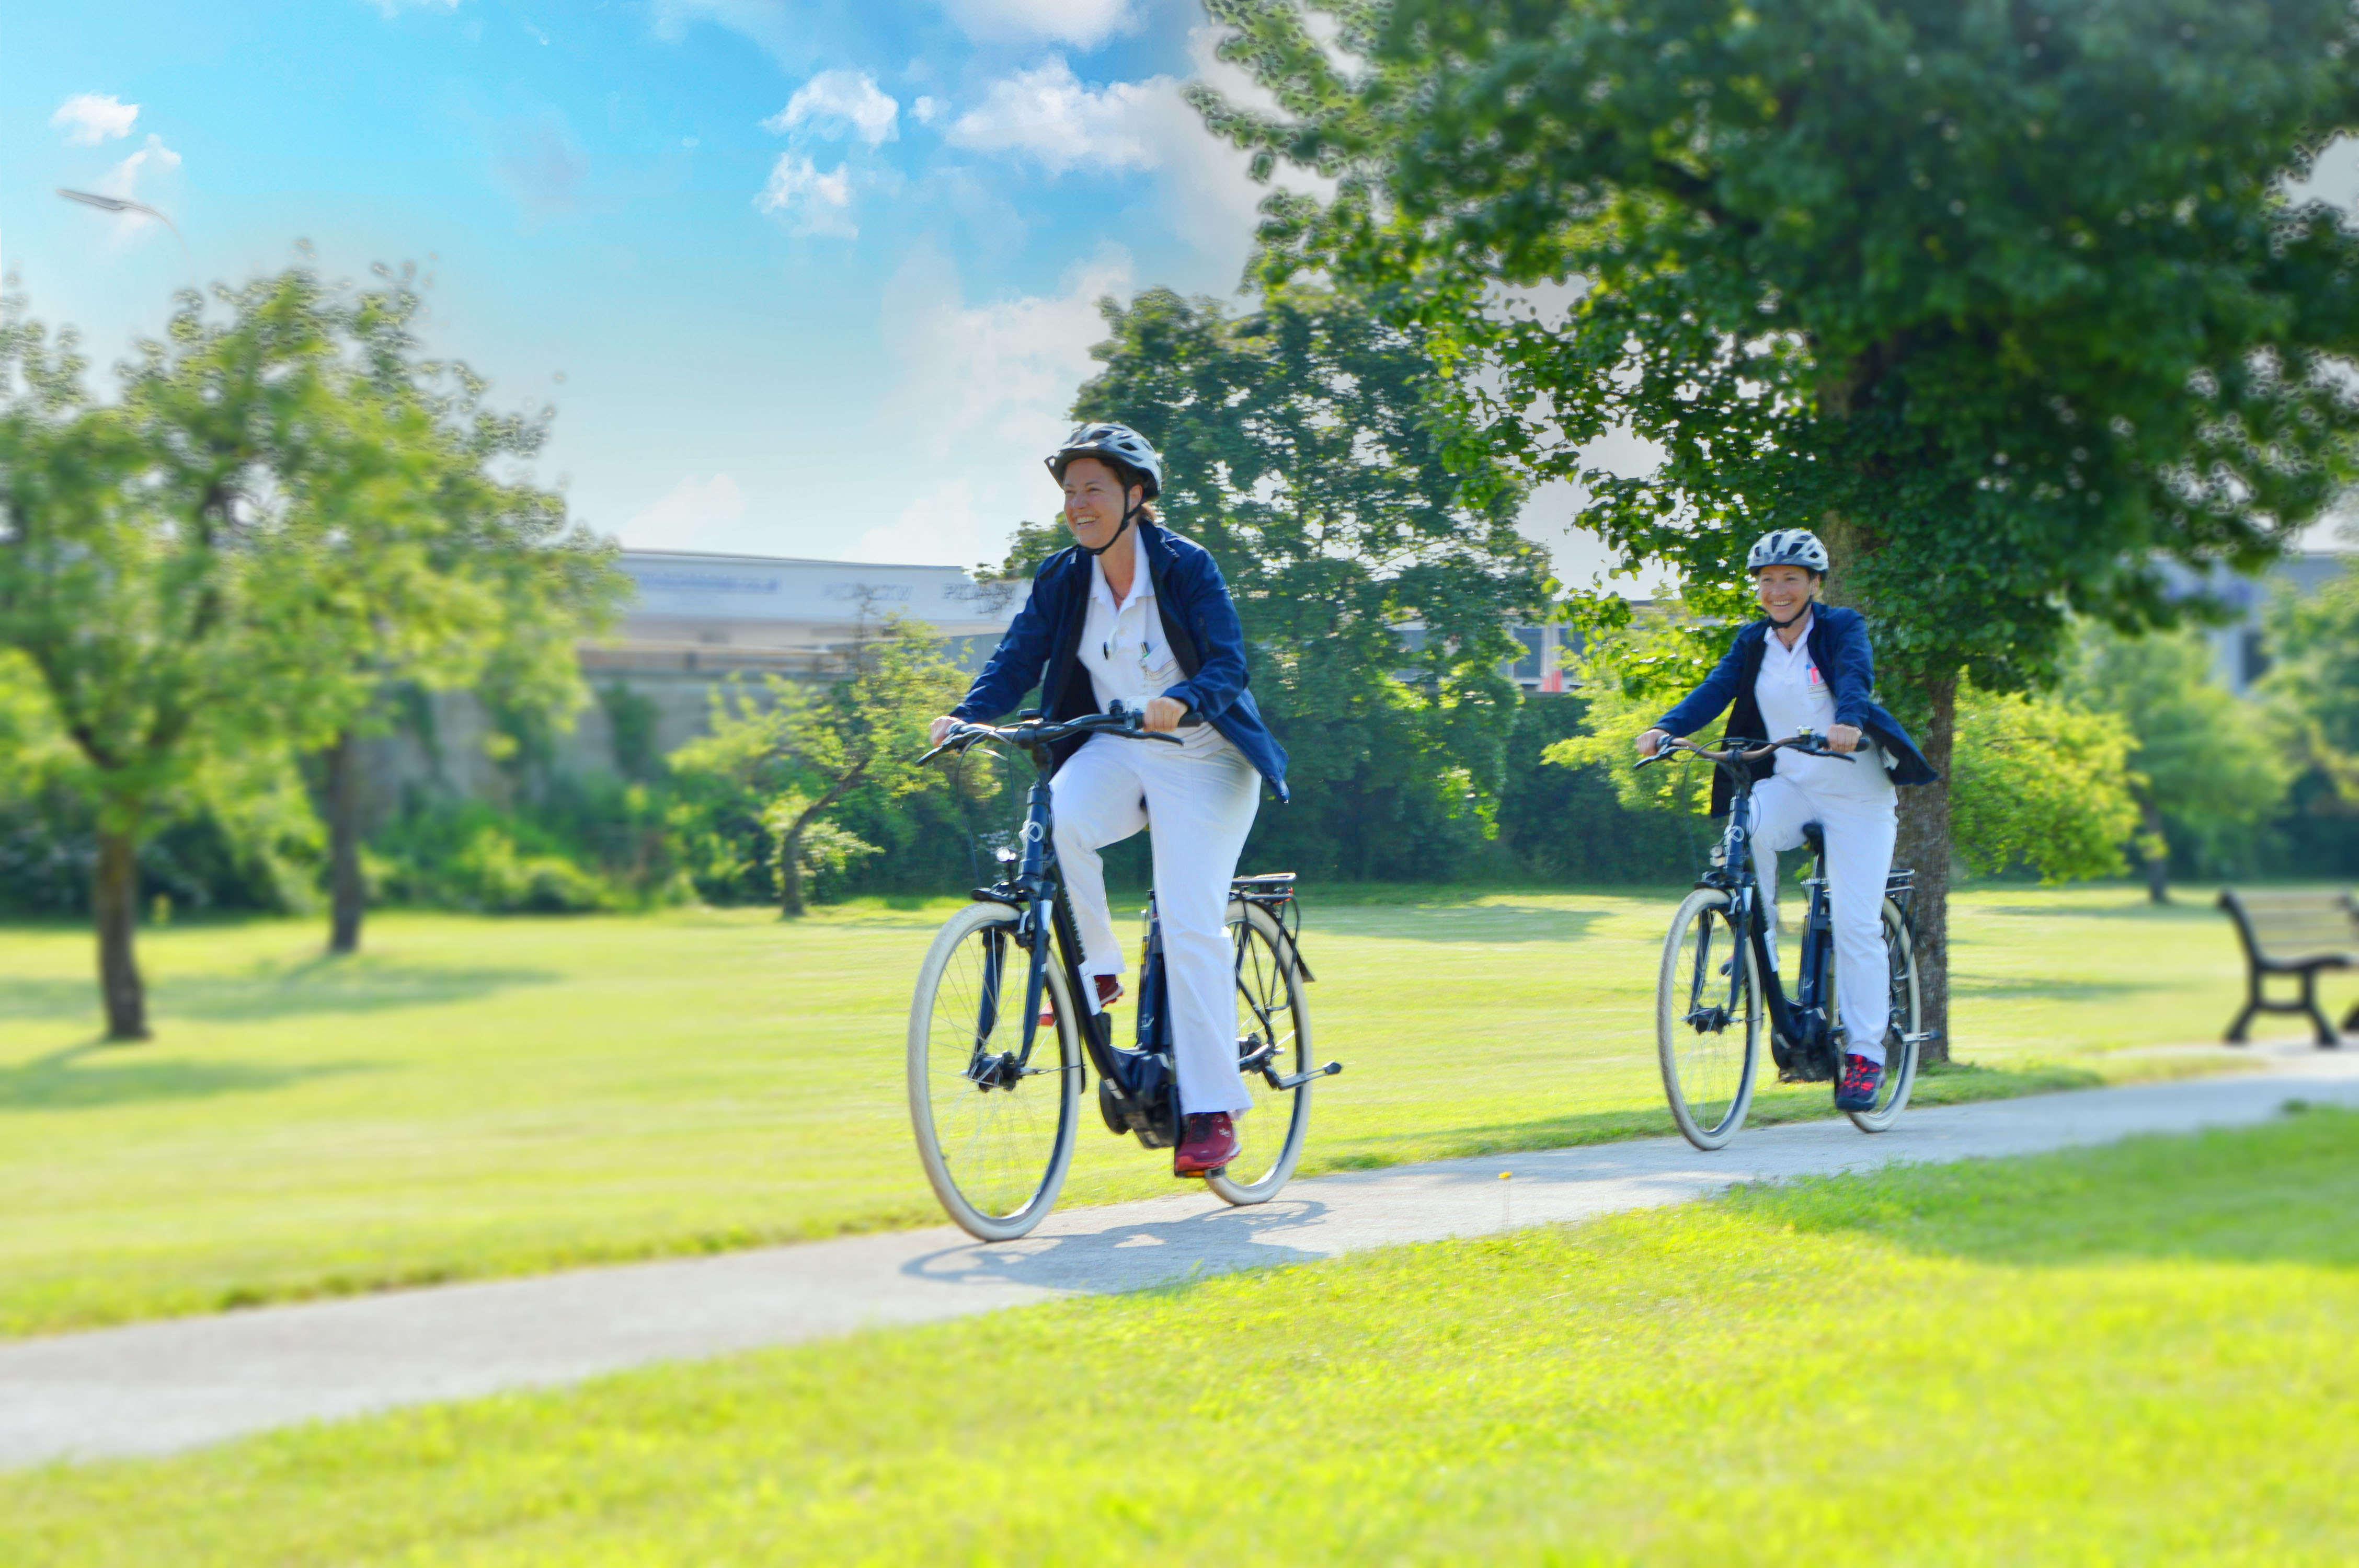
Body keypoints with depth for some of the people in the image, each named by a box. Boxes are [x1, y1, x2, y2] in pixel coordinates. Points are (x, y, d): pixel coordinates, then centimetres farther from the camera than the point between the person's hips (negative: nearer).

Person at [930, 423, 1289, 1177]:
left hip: (1200, 758, -4)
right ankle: (1094, 972, -8)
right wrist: (965, 715, -23)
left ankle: (1213, 1110, -6)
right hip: (1117, 752, 4)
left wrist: (1179, 702, -41)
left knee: (1190, 925, -13)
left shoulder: (1187, 565, -12)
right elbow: (1017, 659, -4)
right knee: (1054, 822, -31)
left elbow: (1229, 663, -19)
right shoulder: (1061, 578, 0)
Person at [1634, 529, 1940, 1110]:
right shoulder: (1753, 642, 5)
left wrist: (1848, 722, -47)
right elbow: (1714, 690, -8)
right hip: (1790, 785, 3)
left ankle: (1864, 1055, 2)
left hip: (1855, 791, -3)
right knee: (1747, 828, -31)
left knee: (1855, 924, -8)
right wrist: (1666, 728, -27)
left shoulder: (1842, 627, -6)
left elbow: (1855, 678, -25)